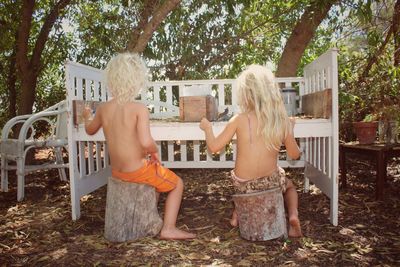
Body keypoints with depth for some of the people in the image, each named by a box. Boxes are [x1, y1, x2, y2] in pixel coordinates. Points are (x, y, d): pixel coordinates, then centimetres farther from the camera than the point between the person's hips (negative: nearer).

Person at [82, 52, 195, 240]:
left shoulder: (103, 108, -3)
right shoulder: (139, 109, -22)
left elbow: (90, 130, 16)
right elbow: (146, 142, -34)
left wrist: (87, 116, 37)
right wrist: (155, 152, -11)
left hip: (117, 171, 7)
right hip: (138, 170, -7)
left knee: (159, 178, 34)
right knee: (177, 184, 17)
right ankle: (169, 229, 9)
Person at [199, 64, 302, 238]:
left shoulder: (239, 120, -18)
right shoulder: (282, 121, -11)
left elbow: (214, 147, -10)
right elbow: (294, 155, 1)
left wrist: (207, 127, 8)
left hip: (243, 185, 0)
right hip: (271, 182, 0)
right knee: (289, 186, 35)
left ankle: (238, 213, 20)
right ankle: (293, 215, 8)